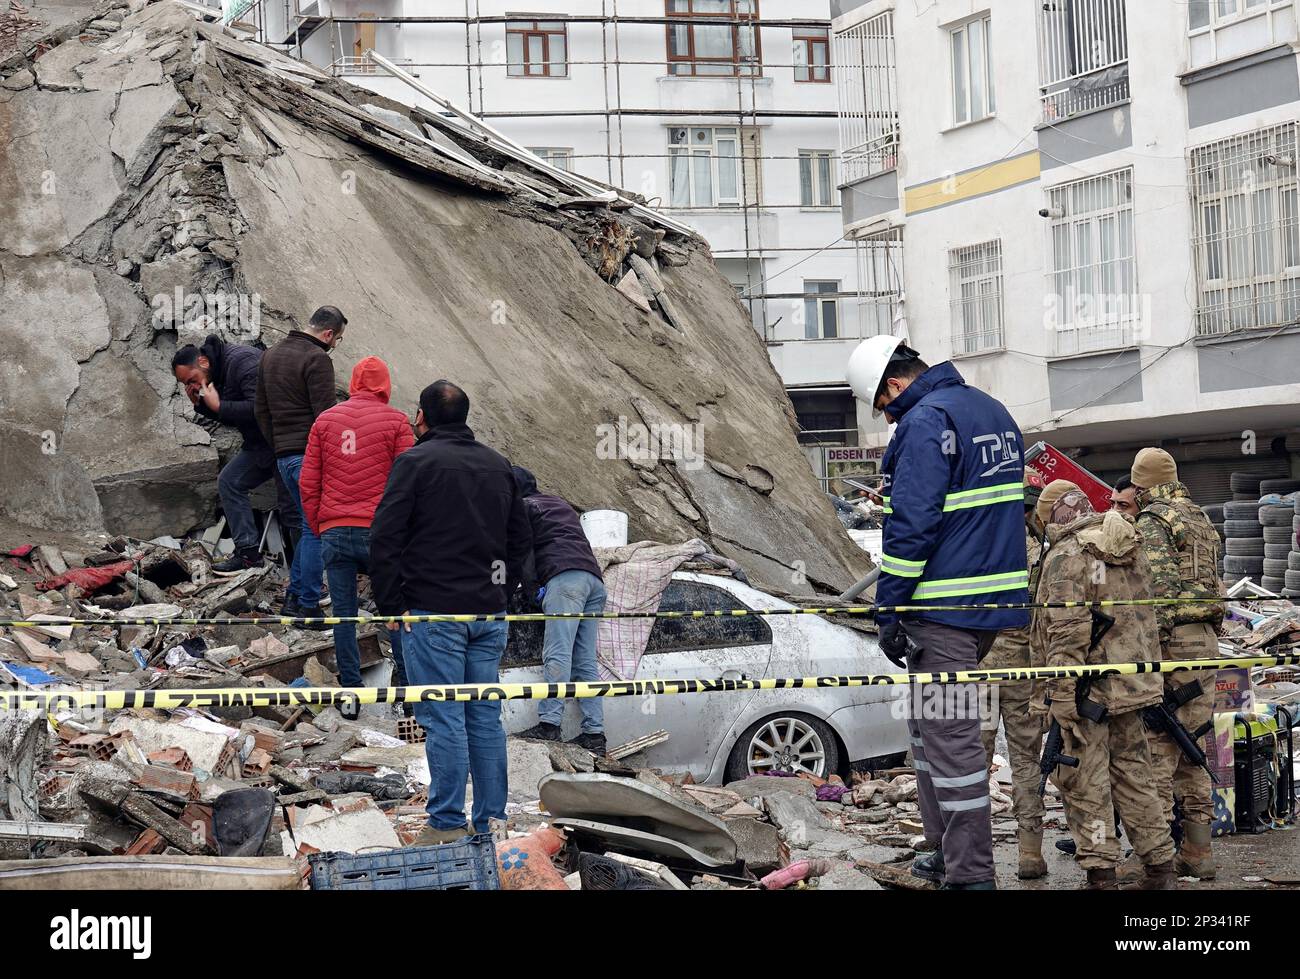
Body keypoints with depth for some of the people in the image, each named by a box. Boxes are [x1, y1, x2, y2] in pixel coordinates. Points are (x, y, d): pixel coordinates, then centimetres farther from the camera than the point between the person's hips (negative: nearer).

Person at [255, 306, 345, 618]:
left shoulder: (271, 355, 16)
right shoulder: (316, 359, -12)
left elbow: (262, 411, 22)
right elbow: (325, 414, -17)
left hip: (283, 455, 9)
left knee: (309, 525, 18)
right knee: (316, 531, -3)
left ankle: (293, 597, 18)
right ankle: (308, 606, -2)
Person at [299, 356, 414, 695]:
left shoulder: (325, 420, 10)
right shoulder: (395, 421, 0)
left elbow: (308, 483, 10)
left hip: (334, 531, 3)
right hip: (379, 532, -2)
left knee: (343, 612, 7)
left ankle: (350, 688, 8)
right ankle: (407, 681, 8)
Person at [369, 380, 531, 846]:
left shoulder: (416, 462, -6)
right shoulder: (499, 466, 14)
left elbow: (385, 538, -11)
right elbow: (521, 539, 20)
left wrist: (391, 605, -5)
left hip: (433, 612, -6)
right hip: (489, 614, 6)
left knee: (443, 718, -4)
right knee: (485, 716, 10)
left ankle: (447, 824, -3)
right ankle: (491, 821, 13)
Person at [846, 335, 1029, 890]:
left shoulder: (925, 422, -14)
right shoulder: (992, 411, 16)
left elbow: (911, 526, -19)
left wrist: (889, 612, -14)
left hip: (944, 609, -10)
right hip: (996, 597, 10)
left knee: (949, 736, -5)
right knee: (928, 723, 20)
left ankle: (969, 875, -3)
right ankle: (948, 853, 25)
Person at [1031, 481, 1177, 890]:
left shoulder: (1065, 557, -12)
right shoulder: (1132, 551, 12)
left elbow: (1067, 633, -19)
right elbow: (1146, 617, 18)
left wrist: (1061, 697, -19)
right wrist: (1146, 679, 25)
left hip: (1088, 688, -7)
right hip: (1132, 685, 7)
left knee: (1085, 782, 0)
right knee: (1133, 773, 15)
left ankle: (1101, 874, 0)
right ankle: (1160, 867, 17)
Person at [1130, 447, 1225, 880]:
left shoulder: (1152, 523, -6)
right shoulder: (1202, 521, 21)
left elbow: (1160, 588, -16)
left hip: (1172, 637, -9)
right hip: (1207, 638, 9)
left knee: (1157, 749, -8)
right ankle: (1197, 852, 13)